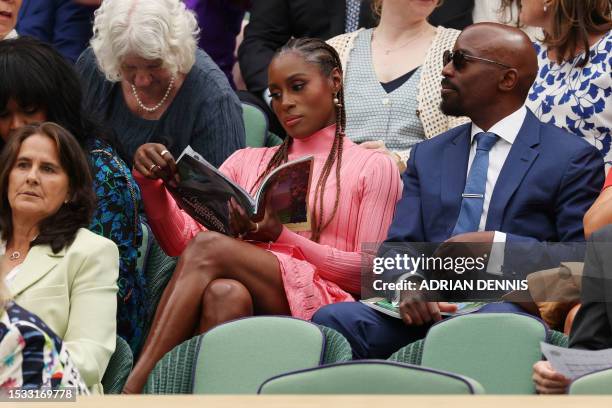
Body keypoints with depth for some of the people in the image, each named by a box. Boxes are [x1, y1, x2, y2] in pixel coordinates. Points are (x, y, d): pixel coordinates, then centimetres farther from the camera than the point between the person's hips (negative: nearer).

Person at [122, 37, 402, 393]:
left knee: (208, 247, -28)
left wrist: (281, 236, -8)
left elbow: (370, 272, 3)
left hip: (317, 303, -3)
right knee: (224, 293, -35)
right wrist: (152, 186, -3)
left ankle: (132, 392, -36)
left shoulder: (373, 167, 15)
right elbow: (183, 242, 16)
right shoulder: (248, 162, 27)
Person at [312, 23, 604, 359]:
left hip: (505, 308, -4)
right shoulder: (428, 155, 24)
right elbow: (398, 246, 15)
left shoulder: (573, 159, 8)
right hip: (428, 307, 4)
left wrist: (497, 245, -12)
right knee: (332, 319, -26)